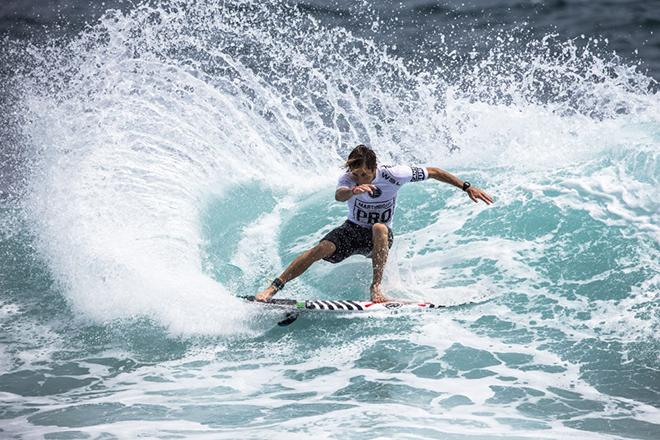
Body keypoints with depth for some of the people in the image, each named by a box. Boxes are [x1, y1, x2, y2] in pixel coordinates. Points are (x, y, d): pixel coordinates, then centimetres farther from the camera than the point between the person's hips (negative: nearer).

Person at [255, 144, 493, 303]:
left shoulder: (392, 175, -22)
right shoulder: (348, 179, -19)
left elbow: (432, 172, -12)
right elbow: (338, 195, -43)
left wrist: (467, 187, -12)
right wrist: (353, 191, -68)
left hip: (380, 235, -1)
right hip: (352, 230, 1)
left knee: (380, 229, -38)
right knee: (321, 249, -25)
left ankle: (376, 287, -36)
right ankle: (273, 288, -21)